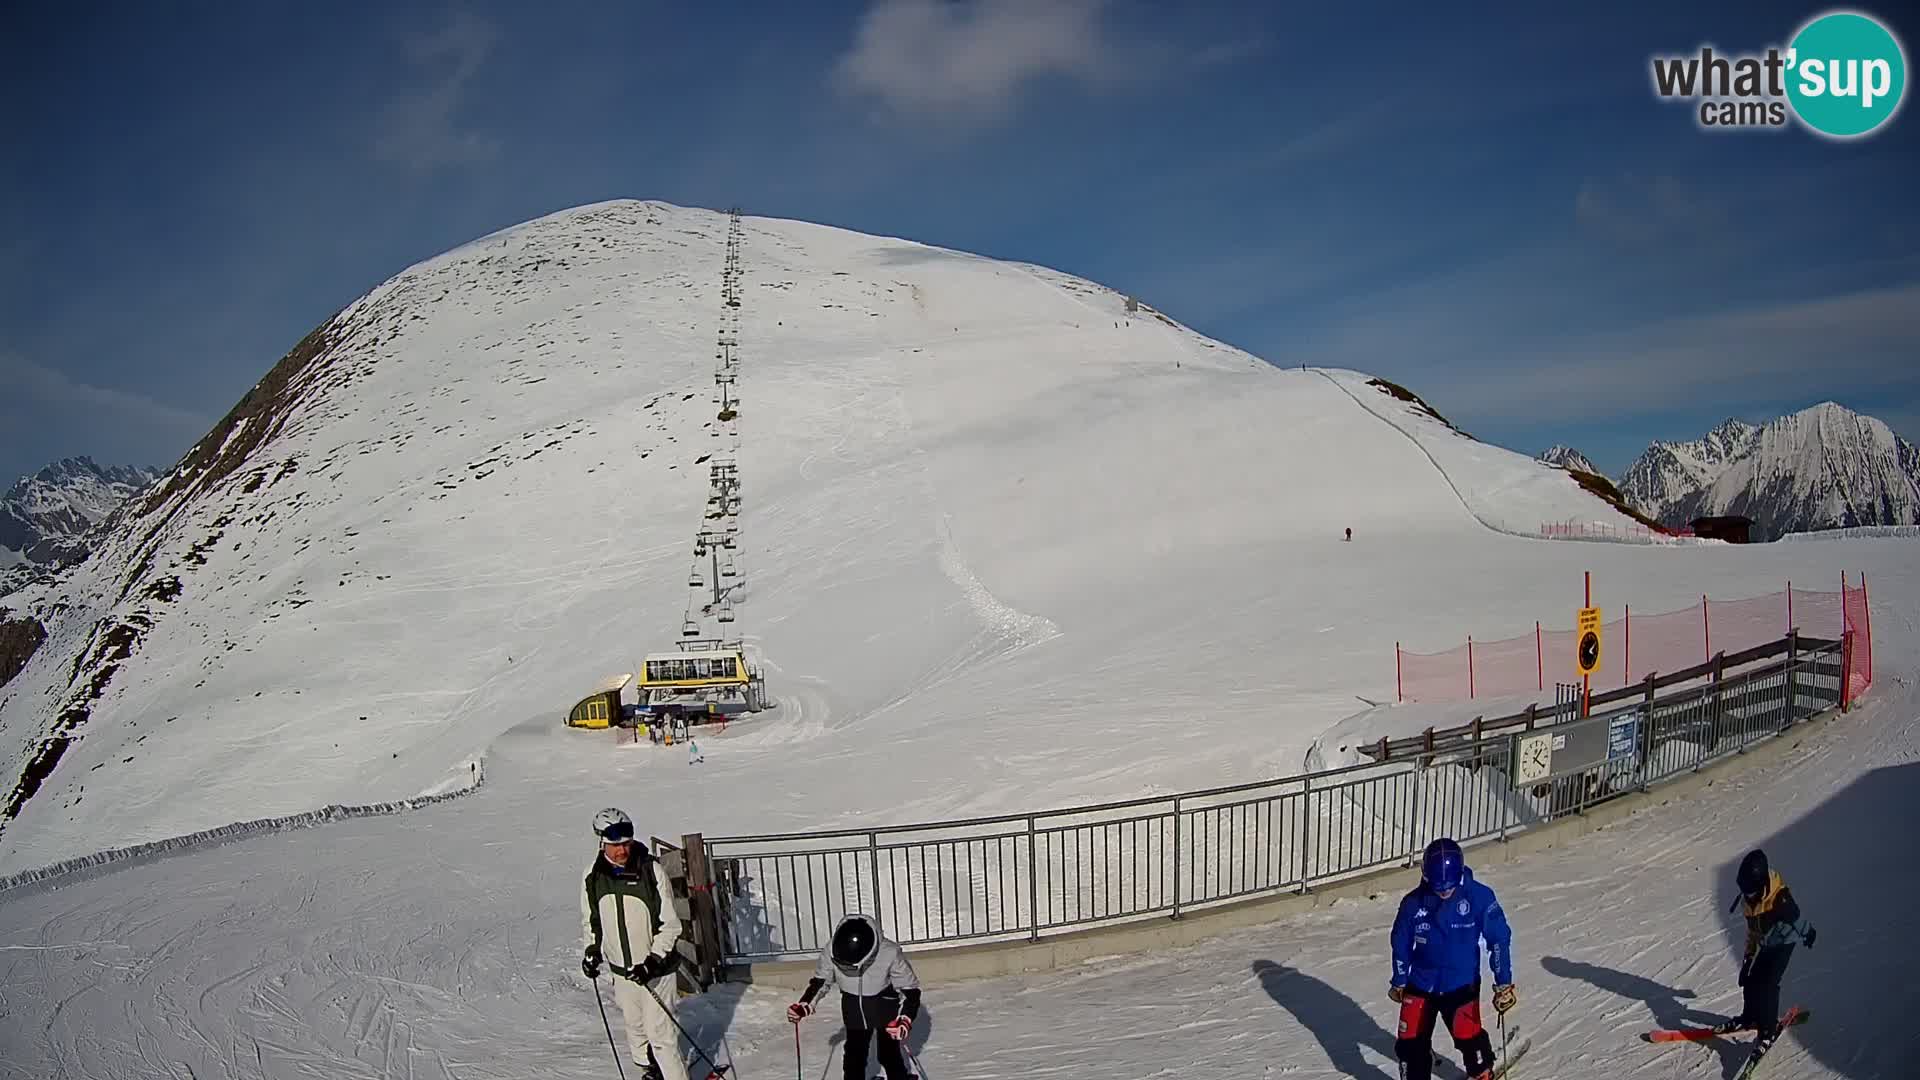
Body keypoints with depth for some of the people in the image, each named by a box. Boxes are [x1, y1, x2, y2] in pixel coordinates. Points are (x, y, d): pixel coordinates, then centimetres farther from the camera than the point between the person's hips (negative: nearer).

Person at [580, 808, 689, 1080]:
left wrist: (654, 960, -19)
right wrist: (592, 949, -1)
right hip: (620, 968, 4)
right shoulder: (593, 876, -5)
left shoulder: (651, 871, -17)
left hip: (654, 966, -4)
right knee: (635, 1027, 17)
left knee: (659, 1032, -4)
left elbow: (670, 924, -12)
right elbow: (590, 919, 13)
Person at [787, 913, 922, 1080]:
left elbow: (911, 988, -20)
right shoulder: (831, 951, -26)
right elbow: (819, 981, -4)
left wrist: (906, 1019, -31)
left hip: (886, 1007, -2)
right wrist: (803, 1005, -12)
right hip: (854, 1009, 3)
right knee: (854, 1054, 9)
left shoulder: (890, 953, -34)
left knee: (889, 1055, 3)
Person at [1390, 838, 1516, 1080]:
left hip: (1462, 984, -2)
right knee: (1411, 1041, 1)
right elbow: (1401, 944, 3)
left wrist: (1504, 983, -7)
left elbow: (1499, 939, -7)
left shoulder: (1479, 897, -17)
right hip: (1420, 984, 2)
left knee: (1468, 1037, -7)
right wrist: (1399, 982, 12)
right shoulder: (1413, 902, -12)